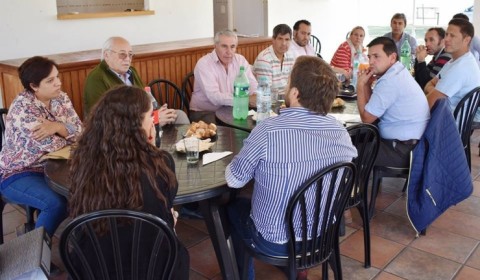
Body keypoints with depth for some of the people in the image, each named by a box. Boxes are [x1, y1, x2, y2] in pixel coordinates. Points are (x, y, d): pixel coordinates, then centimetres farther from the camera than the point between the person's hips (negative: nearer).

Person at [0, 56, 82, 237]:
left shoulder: (61, 98, 0)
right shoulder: (22, 107, -22)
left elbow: (79, 130, -9)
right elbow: (51, 144, -29)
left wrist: (56, 127, -27)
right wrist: (67, 134, -9)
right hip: (18, 173, -6)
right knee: (57, 204, -28)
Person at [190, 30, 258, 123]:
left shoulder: (241, 60, 2)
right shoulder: (203, 64, -15)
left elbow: (252, 85, -2)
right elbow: (214, 97, -26)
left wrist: (256, 96, -27)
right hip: (205, 113, -6)